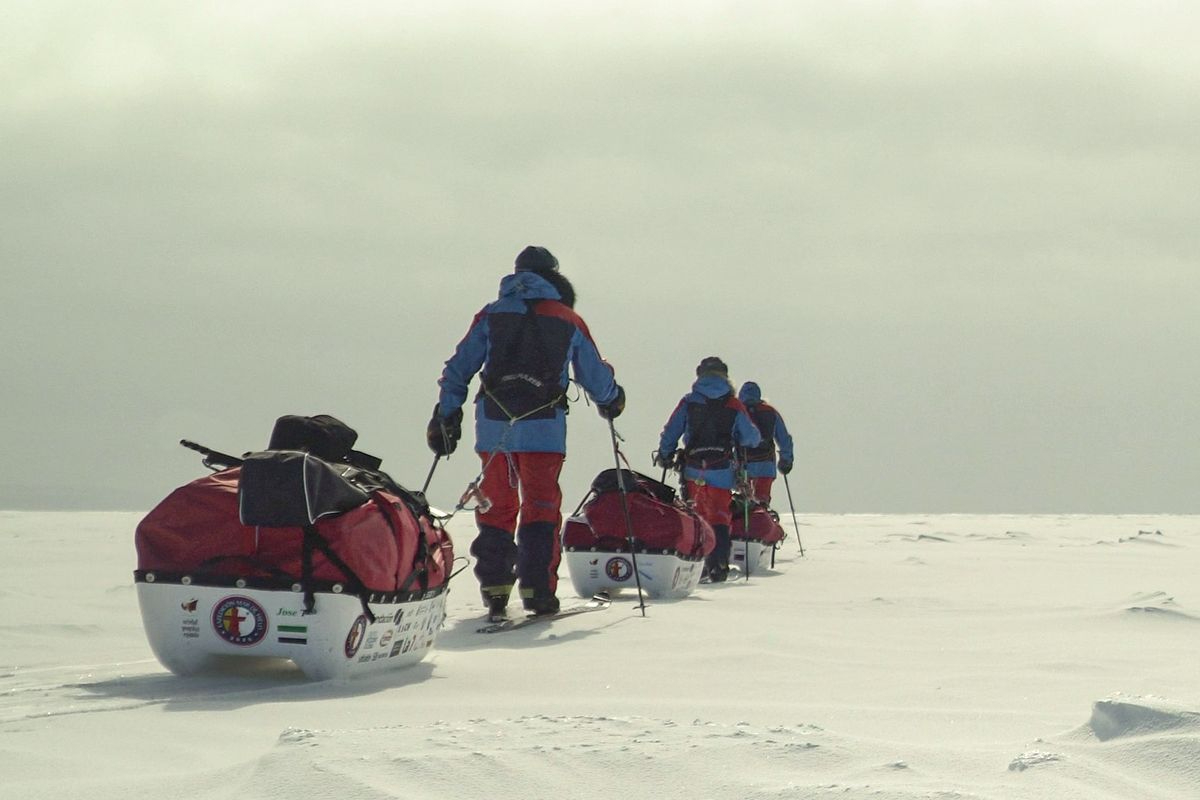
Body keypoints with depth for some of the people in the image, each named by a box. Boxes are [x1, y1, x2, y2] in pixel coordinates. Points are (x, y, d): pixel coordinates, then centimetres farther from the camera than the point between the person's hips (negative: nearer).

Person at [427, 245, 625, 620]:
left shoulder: (490, 315, 10)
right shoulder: (568, 321, 6)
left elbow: (458, 370, 8)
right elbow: (596, 376, 12)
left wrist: (445, 416, 13)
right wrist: (612, 401, 32)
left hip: (493, 427, 2)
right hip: (543, 429, -2)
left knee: (496, 508, 10)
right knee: (541, 508, 3)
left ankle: (494, 588, 6)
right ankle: (537, 589, -3)